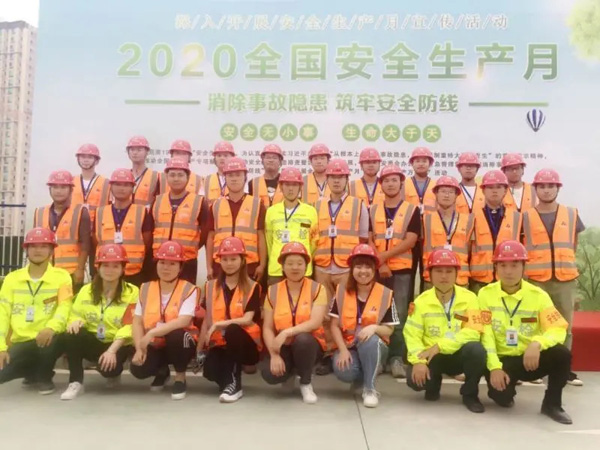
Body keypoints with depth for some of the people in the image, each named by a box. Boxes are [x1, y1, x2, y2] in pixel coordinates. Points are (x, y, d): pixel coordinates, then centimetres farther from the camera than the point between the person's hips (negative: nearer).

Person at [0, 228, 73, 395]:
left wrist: (52, 327, -36)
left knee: (52, 338, -38)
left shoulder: (61, 276, -1)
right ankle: (32, 372, 16)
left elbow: (65, 307, -14)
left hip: (47, 340, -3)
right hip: (20, 342, 3)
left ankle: (44, 377, -4)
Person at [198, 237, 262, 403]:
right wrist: (199, 350, 4)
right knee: (210, 370, -34)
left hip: (246, 345, -1)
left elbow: (248, 320, -16)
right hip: (220, 344, 1)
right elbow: (206, 320, 8)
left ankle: (234, 383, -22)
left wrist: (218, 324, -24)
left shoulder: (252, 287, -5)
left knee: (233, 329, -36)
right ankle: (227, 382, 0)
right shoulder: (211, 287, 7)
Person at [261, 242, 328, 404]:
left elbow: (316, 322, -21)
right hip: (284, 346, 1)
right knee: (269, 374, -28)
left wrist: (286, 332, -31)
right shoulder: (273, 291, 0)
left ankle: (306, 384, -8)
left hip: (309, 344, -1)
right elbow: (267, 327, -4)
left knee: (302, 339, -37)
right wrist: (274, 354, -19)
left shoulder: (317, 289, -7)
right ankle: (290, 372, 11)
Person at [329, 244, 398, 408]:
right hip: (348, 347, 1)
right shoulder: (342, 291, -1)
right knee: (343, 371, -32)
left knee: (369, 339, -36)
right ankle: (365, 375, 6)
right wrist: (343, 349, -16)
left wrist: (374, 328, -26)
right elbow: (335, 325, -2)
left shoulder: (385, 294, -4)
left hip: (375, 348, 0)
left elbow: (389, 329, -4)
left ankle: (370, 389, -18)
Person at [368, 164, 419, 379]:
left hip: (402, 269, -2)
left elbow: (410, 241, -7)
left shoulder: (412, 210, 3)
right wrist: (379, 263, -10)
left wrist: (385, 255, -14)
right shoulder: (372, 210, 10)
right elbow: (368, 240, 3)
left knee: (399, 315, -5)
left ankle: (396, 358, 1)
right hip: (377, 269, 2)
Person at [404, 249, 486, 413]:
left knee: (476, 349, -33)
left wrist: (440, 346, -26)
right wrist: (418, 361, -27)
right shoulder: (421, 301, -6)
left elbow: (473, 333, -19)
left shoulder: (469, 298, -9)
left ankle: (470, 394, -5)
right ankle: (434, 383, 14)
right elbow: (412, 335, -10)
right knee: (414, 379, -26)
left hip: (458, 355, 0)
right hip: (432, 356, 1)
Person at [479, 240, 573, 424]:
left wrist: (537, 343, -34)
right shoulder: (485, 294, -5)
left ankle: (552, 404, -5)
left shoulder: (538, 295, -4)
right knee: (501, 395, -27)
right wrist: (494, 367, -20)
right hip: (502, 359, -1)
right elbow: (485, 334, -10)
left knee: (561, 353, -28)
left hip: (531, 358, 1)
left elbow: (558, 329, -13)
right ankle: (504, 391, 14)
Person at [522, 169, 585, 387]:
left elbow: (573, 245, 18)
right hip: (535, 280, -2)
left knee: (565, 326, 6)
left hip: (566, 280, 2)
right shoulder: (525, 217, 1)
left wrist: (564, 263, 15)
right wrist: (533, 265, 6)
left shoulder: (571, 214, 8)